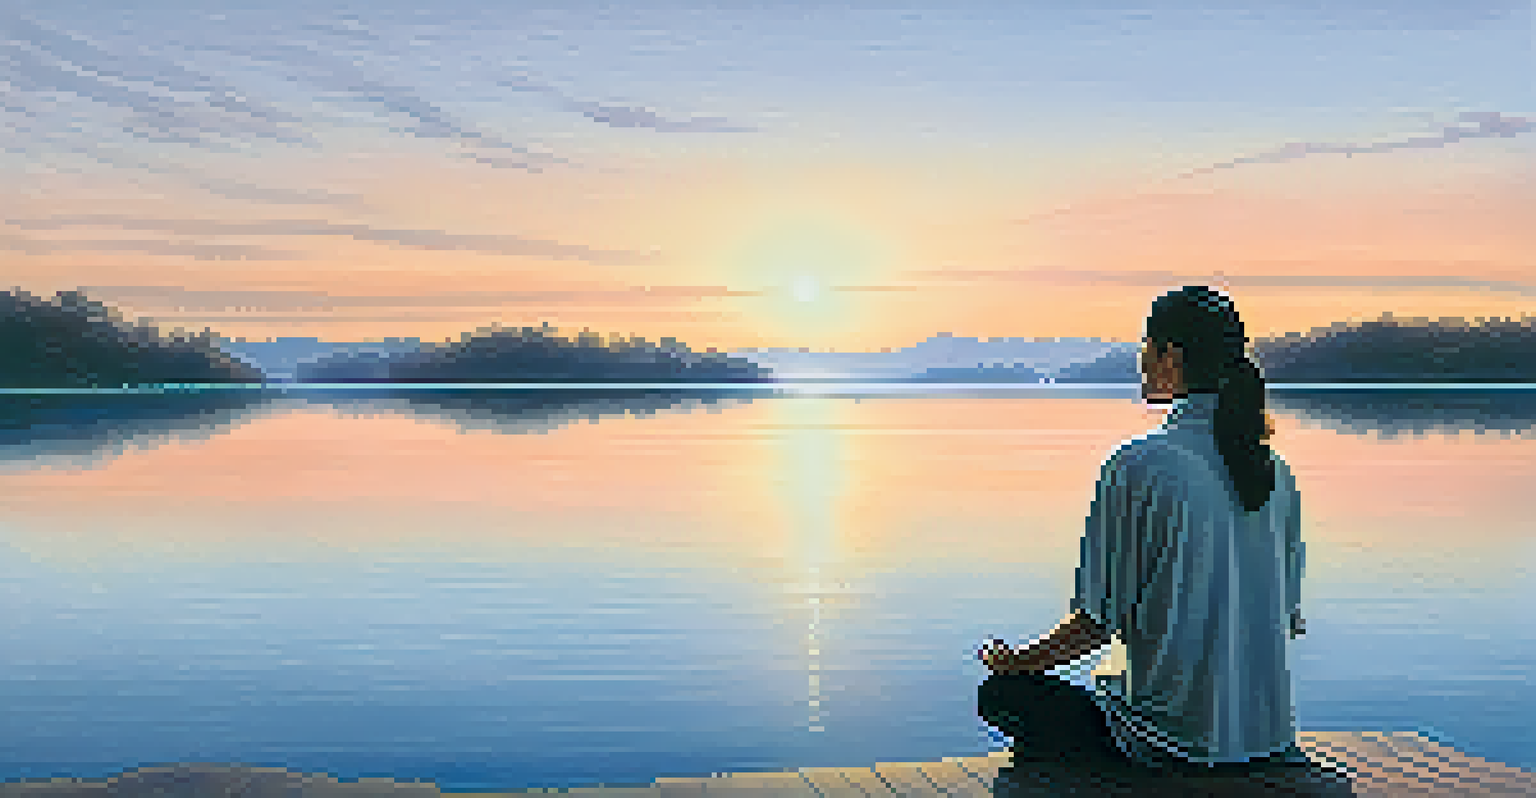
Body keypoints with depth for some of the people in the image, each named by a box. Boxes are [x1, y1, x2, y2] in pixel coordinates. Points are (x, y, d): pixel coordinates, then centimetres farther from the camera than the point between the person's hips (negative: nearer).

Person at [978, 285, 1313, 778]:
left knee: (1003, 693, 12)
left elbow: (1098, 622, -14)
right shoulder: (1275, 474, 2)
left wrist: (1012, 662, 2)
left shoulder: (1136, 468, -17)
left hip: (1175, 746, -7)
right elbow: (1289, 619, 9)